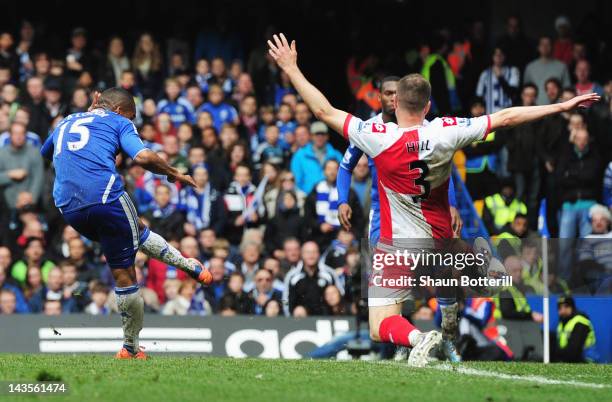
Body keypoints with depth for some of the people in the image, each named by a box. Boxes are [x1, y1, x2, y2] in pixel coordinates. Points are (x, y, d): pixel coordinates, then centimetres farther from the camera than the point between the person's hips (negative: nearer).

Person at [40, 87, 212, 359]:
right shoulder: (118, 122, 10)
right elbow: (143, 157, -9)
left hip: (69, 209, 6)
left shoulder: (66, 122, 27)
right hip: (106, 197, -6)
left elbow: (45, 153, 49)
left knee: (137, 232, 25)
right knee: (123, 274, 10)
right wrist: (173, 174, 8)